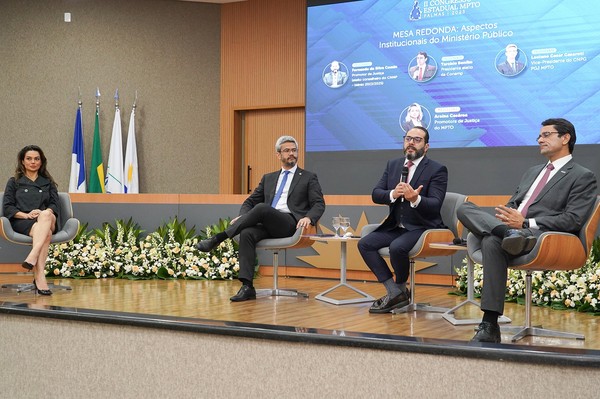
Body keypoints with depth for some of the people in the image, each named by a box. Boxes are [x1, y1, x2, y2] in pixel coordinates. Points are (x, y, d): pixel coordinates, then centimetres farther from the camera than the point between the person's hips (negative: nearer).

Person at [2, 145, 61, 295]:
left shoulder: (48, 182, 25)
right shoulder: (14, 182, 19)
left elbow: (56, 205, 11)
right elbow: (7, 208, 7)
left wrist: (45, 213, -13)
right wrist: (26, 215, -12)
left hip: (47, 220, 2)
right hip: (21, 223, -2)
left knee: (46, 215, -39)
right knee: (45, 233, -37)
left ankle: (32, 257, -51)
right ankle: (40, 277, -52)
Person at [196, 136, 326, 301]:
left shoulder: (309, 177, 14)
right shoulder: (268, 178, 26)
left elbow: (319, 204, 5)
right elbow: (251, 201, 24)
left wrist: (308, 218, -18)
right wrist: (243, 216, 1)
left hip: (290, 223, -4)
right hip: (268, 225, 4)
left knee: (261, 208, -33)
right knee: (247, 233, -31)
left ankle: (218, 238, -30)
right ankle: (247, 287, -35)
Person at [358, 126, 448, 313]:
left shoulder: (437, 170, -5)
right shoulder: (393, 165, 12)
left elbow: (435, 205, -16)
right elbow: (376, 194, 5)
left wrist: (416, 199, -37)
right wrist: (393, 194, -17)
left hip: (421, 227, -6)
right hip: (395, 226, 6)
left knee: (397, 247, -33)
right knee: (364, 244, -13)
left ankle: (400, 289, -4)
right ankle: (394, 292, -11)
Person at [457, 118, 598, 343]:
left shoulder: (583, 177, 7)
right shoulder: (532, 172, 32)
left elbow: (573, 221, -8)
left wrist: (526, 223, -18)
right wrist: (506, 219, -1)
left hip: (541, 235, -7)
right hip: (511, 227, 8)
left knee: (493, 241, -40)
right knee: (465, 209, -19)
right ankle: (511, 234, -41)